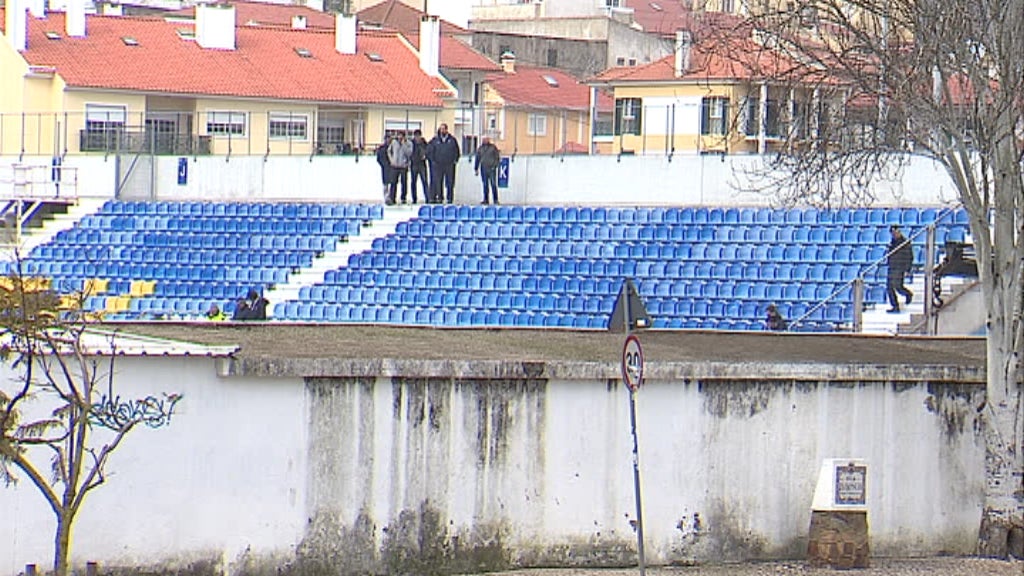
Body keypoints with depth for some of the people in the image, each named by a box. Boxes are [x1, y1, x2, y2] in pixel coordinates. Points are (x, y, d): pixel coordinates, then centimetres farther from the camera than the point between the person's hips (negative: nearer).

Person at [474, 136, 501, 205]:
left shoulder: (493, 147, 2)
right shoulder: (480, 149, 11)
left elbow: (497, 157, 1)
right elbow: (477, 159, 16)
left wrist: (494, 166, -10)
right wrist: (476, 169, 12)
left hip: (491, 168, -3)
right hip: (483, 169, 3)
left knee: (493, 184, -7)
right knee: (485, 185, 2)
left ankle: (495, 200, -4)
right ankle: (486, 199, 5)